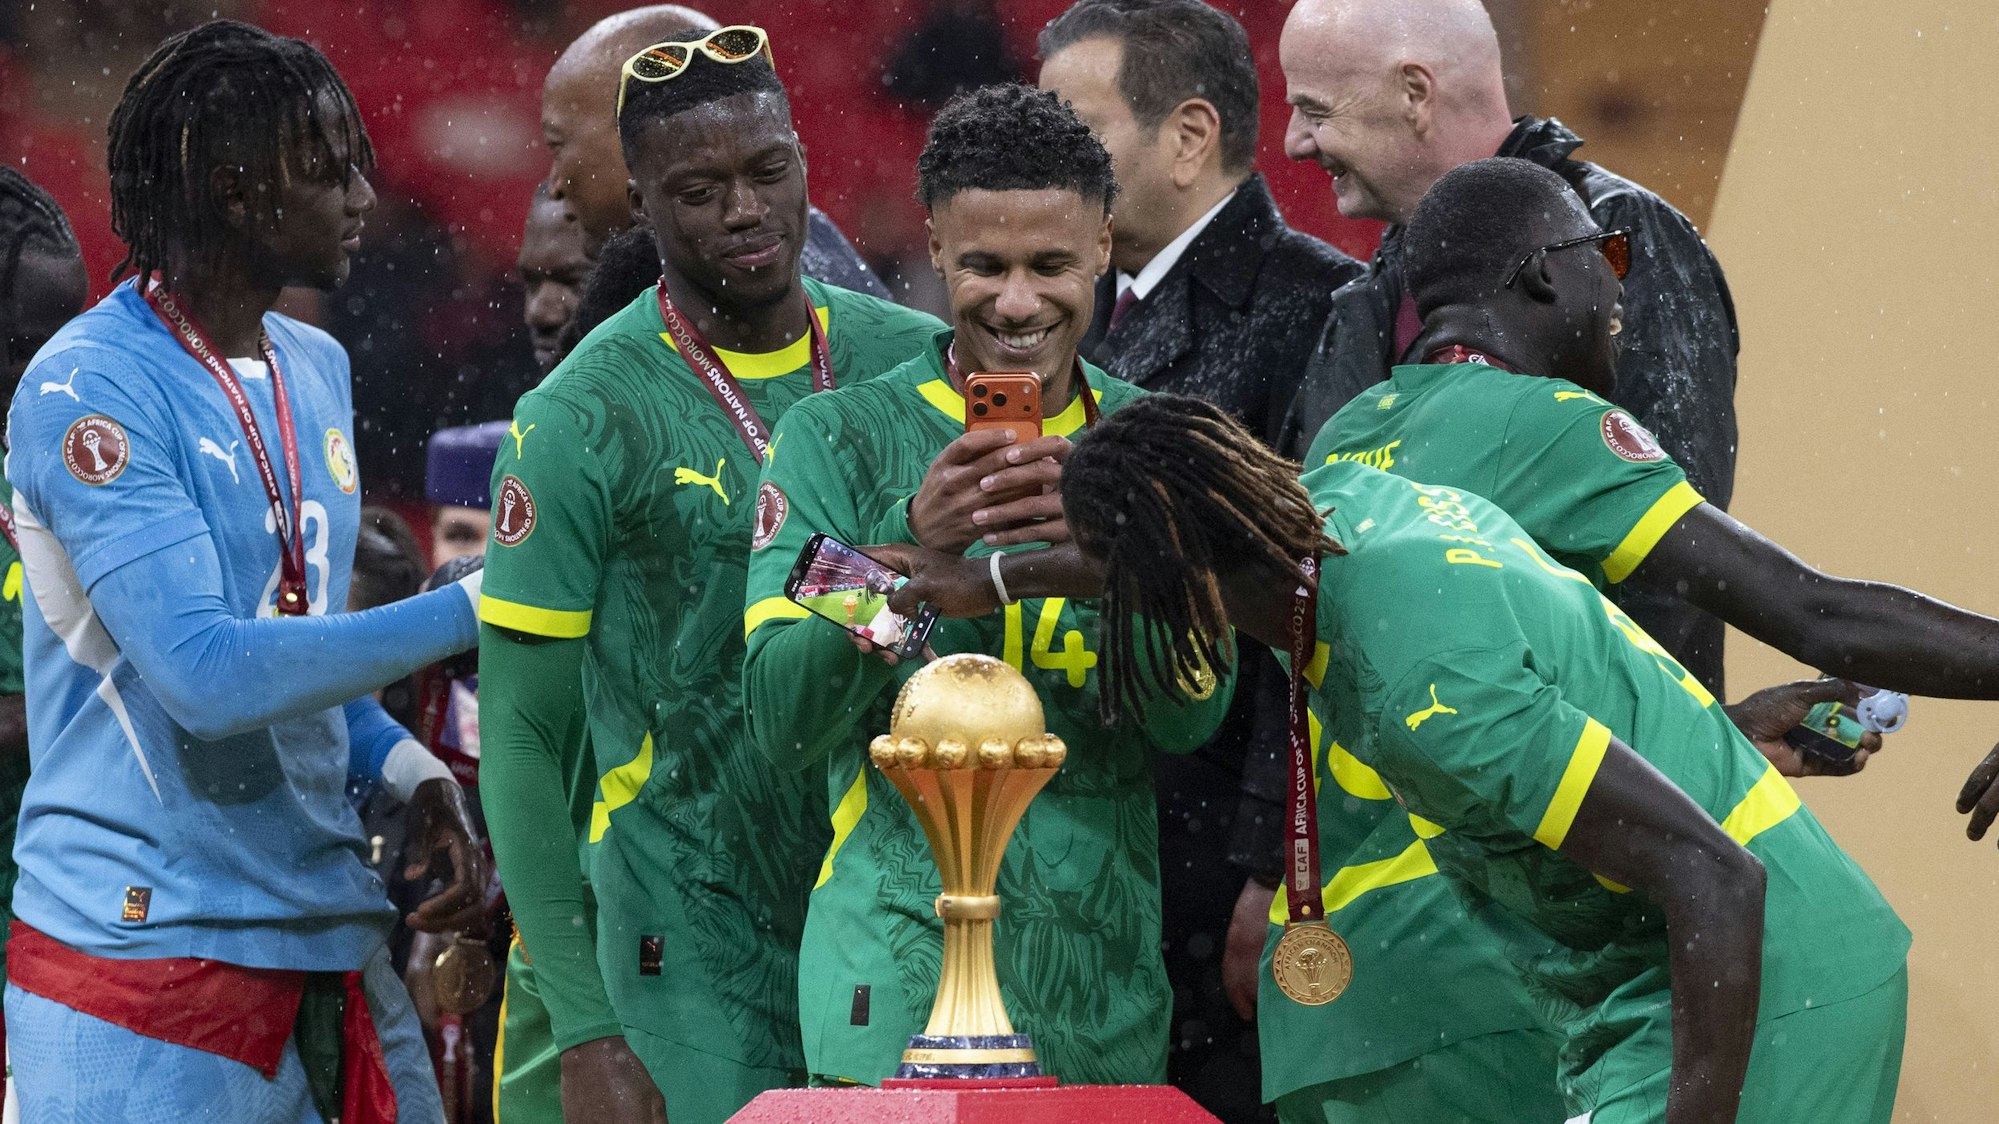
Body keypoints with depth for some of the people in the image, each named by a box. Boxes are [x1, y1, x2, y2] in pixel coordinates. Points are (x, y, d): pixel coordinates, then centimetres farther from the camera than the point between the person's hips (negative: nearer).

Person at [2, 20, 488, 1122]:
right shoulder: (89, 391, -14)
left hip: (330, 941, 8)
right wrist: (471, 611, -19)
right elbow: (209, 677, -23)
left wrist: (411, 772, 3)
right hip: (146, 949, -8)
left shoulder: (317, 370, 15)